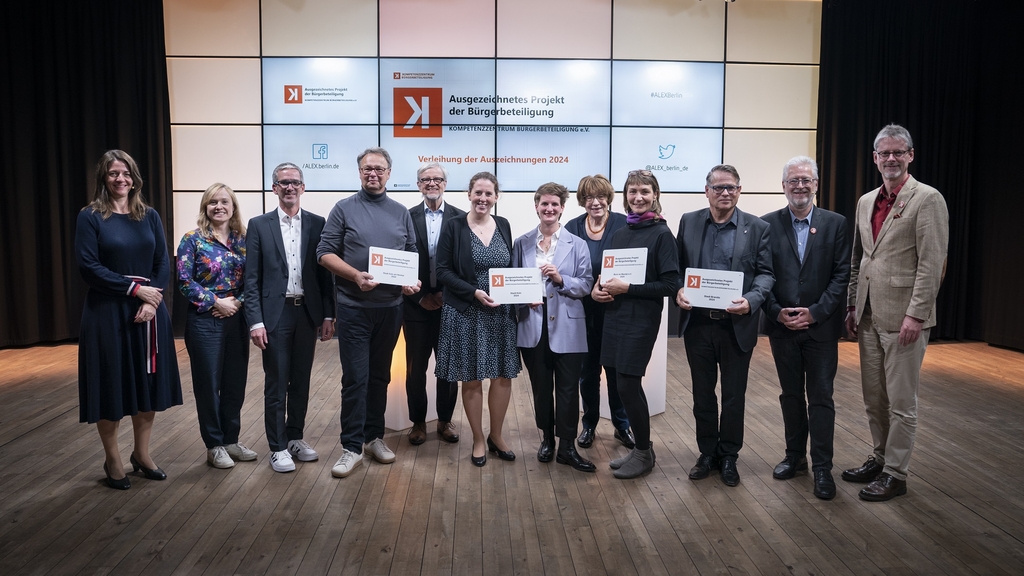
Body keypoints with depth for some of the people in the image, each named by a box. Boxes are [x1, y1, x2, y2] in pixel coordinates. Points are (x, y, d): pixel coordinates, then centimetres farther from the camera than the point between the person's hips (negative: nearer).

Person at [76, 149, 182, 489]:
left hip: (149, 311, 4)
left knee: (149, 384, 9)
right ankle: (112, 461, 21)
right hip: (107, 313, -3)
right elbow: (88, 266, -11)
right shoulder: (90, 217, -3)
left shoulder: (149, 217, 8)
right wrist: (135, 288, -16)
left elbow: (163, 264, 3)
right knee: (111, 387, 5)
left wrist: (152, 300, -11)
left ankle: (142, 454, 26)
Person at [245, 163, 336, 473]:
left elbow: (325, 272, 5)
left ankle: (295, 437, 28)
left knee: (301, 380, 13)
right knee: (276, 384, 5)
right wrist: (255, 321, -9)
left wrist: (328, 315, 1)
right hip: (276, 312, -2)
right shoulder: (259, 225, 0)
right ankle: (278, 447, 17)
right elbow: (251, 278, -2)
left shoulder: (317, 224, 4)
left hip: (308, 312, 2)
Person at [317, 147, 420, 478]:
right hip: (354, 307, -3)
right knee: (355, 378, -3)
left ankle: (375, 437, 24)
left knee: (380, 375, 12)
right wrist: (356, 275, -18)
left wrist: (412, 280, -7)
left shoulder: (401, 213, 10)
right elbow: (325, 253, -4)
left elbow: (413, 255, 13)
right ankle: (352, 447, 6)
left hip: (391, 307, 3)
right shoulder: (344, 209, 1)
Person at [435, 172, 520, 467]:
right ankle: (478, 439, 23)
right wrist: (474, 292, -19)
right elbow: (443, 271, -8)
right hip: (466, 313, -3)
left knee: (503, 376, 7)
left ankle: (496, 435, 27)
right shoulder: (454, 226, -5)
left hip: (501, 313, 4)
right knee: (471, 380, 6)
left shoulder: (503, 225, 7)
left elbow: (511, 268, 13)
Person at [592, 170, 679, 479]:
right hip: (615, 316, 6)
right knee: (625, 384, 11)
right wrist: (597, 289, -4)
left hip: (641, 319, -6)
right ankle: (640, 448, 28)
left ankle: (644, 453, 17)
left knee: (628, 385, -2)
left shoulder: (661, 234, -8)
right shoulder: (620, 233, 11)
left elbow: (669, 284, -13)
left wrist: (627, 288, -18)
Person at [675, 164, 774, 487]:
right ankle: (707, 453, 29)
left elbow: (765, 273, -4)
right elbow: (677, 266, 6)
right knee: (702, 392, 13)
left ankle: (729, 456, 28)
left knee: (734, 395, 10)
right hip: (697, 323, 2)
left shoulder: (757, 228, -1)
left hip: (737, 325, -1)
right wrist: (678, 291, -13)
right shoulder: (688, 222, 4)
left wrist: (751, 301, -21)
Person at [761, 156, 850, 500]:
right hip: (781, 326, 1)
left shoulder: (835, 224, 0)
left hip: (821, 326, -1)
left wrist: (815, 312, -13)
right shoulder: (768, 224, 1)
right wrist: (777, 312, -12)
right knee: (791, 394, 13)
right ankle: (795, 455, 27)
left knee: (821, 397, 2)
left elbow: (842, 275, -4)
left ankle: (822, 467, 10)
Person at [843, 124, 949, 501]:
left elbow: (932, 264, -13)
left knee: (901, 402, 3)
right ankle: (879, 459, 30)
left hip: (904, 318, -6)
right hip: (869, 316, 7)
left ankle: (895, 474, 14)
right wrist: (852, 306, 12)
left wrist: (915, 315, -18)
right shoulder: (866, 202, 13)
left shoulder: (927, 200, -8)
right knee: (873, 398, 15)